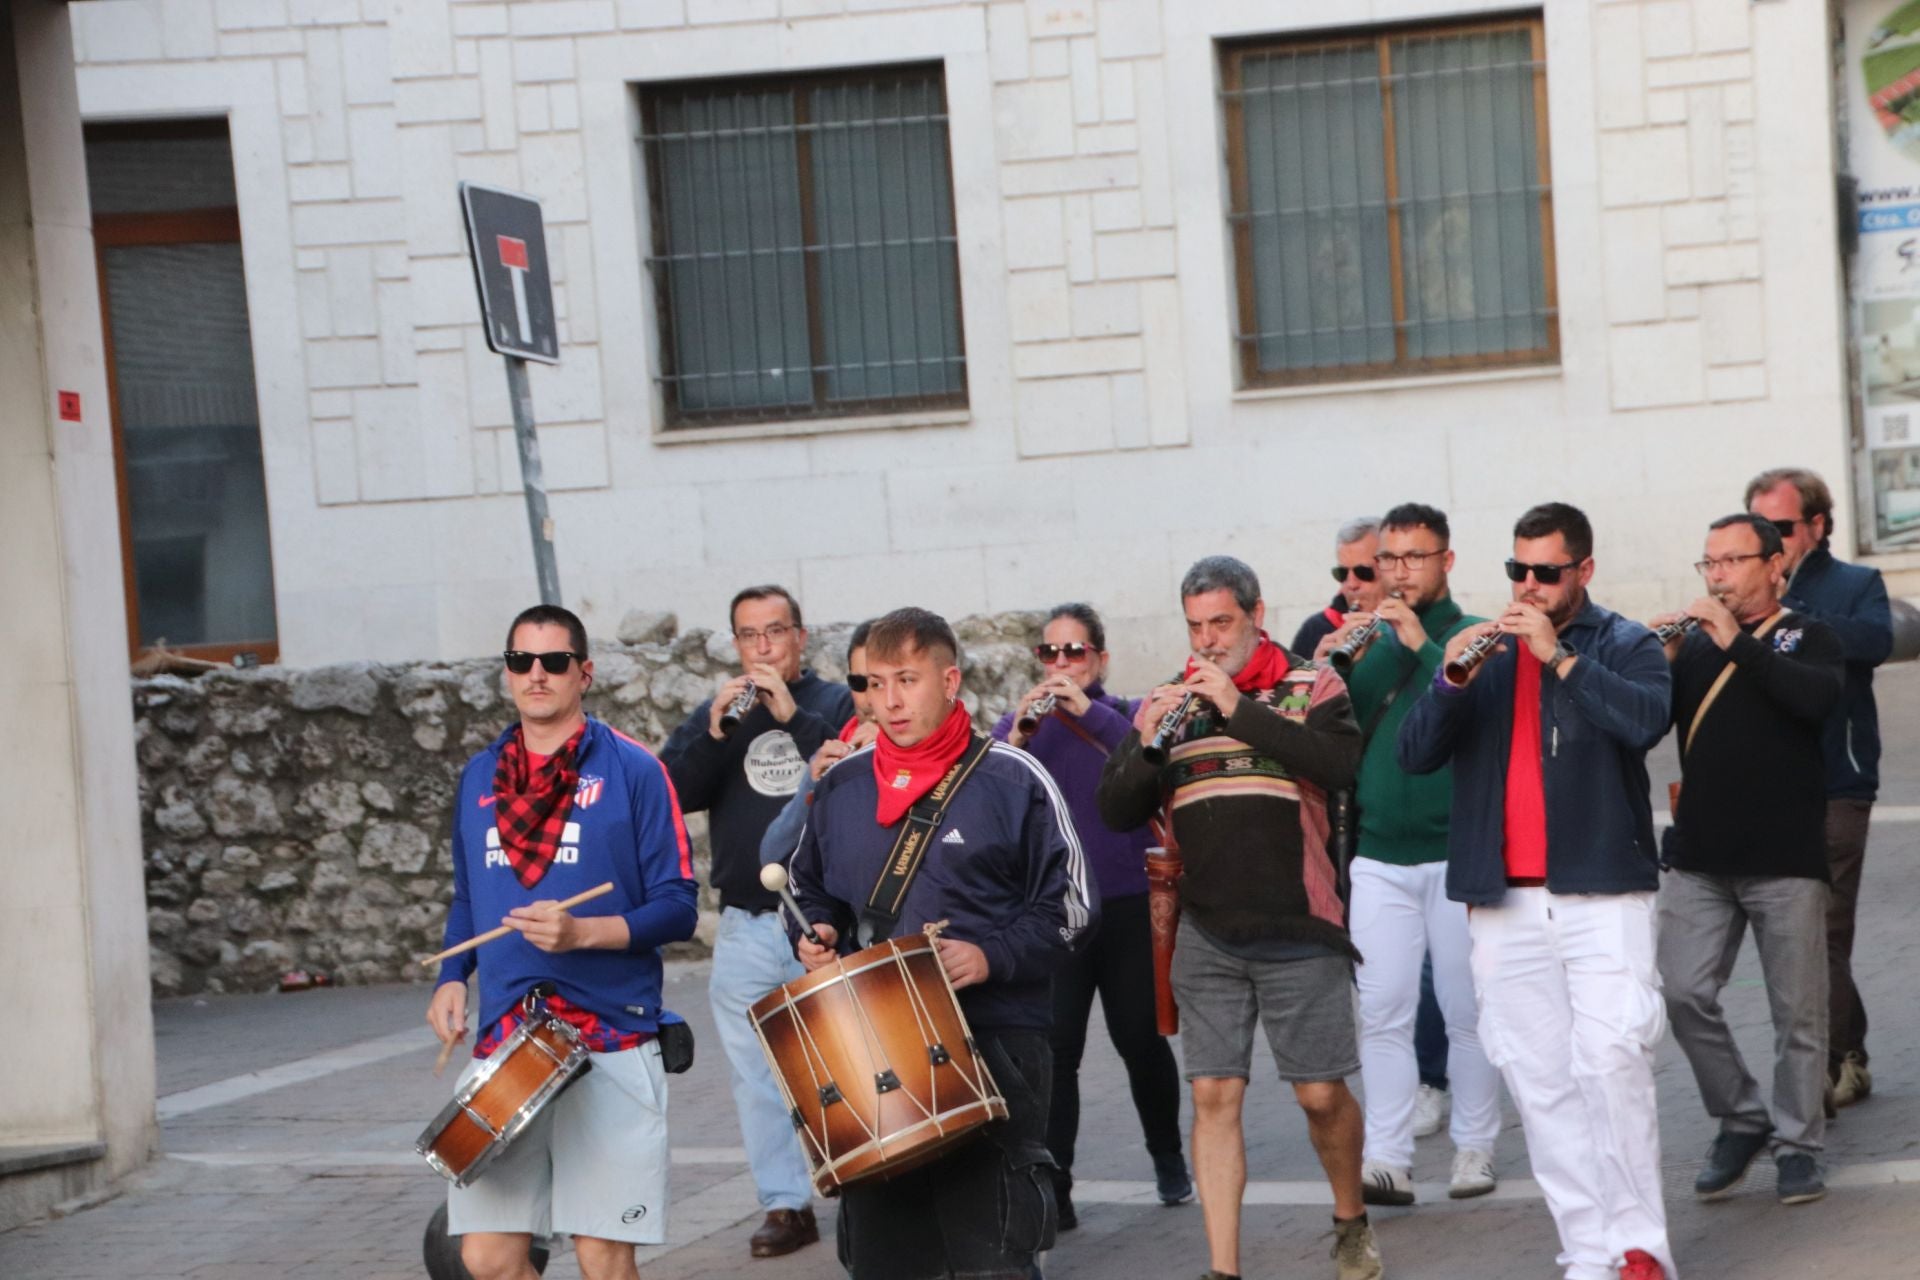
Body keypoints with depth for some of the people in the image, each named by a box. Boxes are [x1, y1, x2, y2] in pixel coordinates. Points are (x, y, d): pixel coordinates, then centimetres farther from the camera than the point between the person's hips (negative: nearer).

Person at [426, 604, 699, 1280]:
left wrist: (581, 932, -19)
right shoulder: (479, 778, 14)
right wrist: (452, 977, 6)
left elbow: (676, 907, -4)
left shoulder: (630, 770, -1)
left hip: (610, 1044, -4)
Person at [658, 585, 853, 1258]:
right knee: (757, 1074, 3)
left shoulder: (838, 703, 3)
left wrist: (793, 716, -19)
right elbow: (673, 794, 0)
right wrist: (715, 731, -14)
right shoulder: (714, 714, 13)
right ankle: (785, 1204, 10)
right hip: (745, 929, 4)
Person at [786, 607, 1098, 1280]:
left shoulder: (1011, 781, -3)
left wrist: (992, 957, -16)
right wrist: (814, 932, 2)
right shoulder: (840, 787, 10)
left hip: (991, 1042, -4)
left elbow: (1071, 904, -2)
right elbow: (808, 887, 24)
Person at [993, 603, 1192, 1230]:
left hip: (1129, 906, 0)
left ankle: (1168, 1158, 30)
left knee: (1141, 1040, 6)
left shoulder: (1128, 714, 4)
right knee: (1054, 1049, -8)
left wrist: (1089, 710, -24)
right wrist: (1016, 740, -22)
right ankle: (1053, 1191, -5)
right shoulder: (1021, 723, 7)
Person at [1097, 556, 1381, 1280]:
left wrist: (1240, 709, -19)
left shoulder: (1310, 689, 1)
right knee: (1214, 1097, -1)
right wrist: (1150, 744, -13)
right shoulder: (1165, 705, 10)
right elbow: (1117, 813, 5)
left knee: (1321, 1094, 3)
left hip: (1298, 934, -3)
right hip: (1207, 940, 3)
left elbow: (1339, 764, -19)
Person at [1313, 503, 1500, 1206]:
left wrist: (1423, 644, -23)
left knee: (1467, 1011, 4)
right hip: (1379, 856, 3)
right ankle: (1386, 1159, 0)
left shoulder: (1474, 637, 0)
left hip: (1455, 851, -3)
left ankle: (1474, 1147, 14)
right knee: (1383, 1012, -1)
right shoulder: (1368, 639, 11)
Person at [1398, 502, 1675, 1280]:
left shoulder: (1624, 647, 5)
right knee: (1539, 1084, 3)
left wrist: (1560, 656, -19)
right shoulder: (1483, 652, 14)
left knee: (1611, 1059, -16)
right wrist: (1451, 682, -12)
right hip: (1503, 903, 4)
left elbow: (1646, 720, -16)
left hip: (1600, 894, -4)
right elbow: (1414, 754, 5)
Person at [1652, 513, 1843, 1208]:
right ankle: (1740, 1118, 13)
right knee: (1682, 995, -6)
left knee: (1798, 1011, 1)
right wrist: (1658, 665, -12)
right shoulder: (1693, 646, 13)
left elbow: (1820, 697, -18)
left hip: (1787, 858, -3)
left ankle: (1798, 1143, 15)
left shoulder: (1808, 638, 4)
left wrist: (1737, 642, -19)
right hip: (1699, 857, 3)